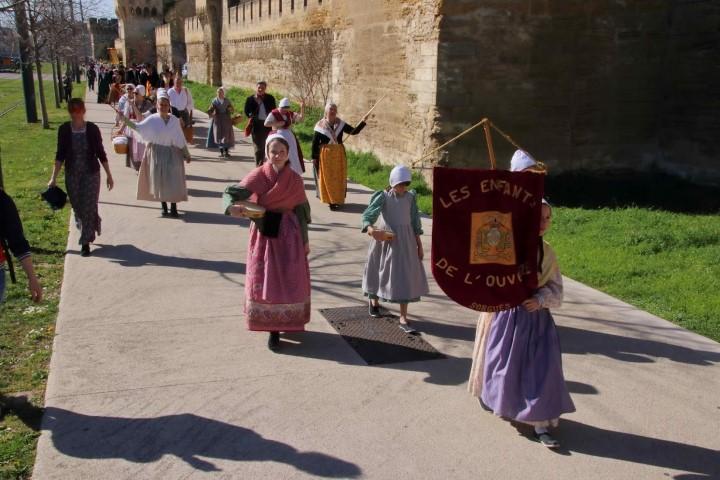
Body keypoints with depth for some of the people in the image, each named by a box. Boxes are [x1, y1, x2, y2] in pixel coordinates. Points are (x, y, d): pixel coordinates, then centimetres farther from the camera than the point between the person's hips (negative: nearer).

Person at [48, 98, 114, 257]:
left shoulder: (92, 129, -8)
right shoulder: (64, 129, -4)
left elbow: (101, 153, -1)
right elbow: (60, 155, 0)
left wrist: (109, 175, 1)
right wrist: (54, 178, -5)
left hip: (91, 174, -2)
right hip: (72, 175, 2)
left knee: (88, 208, -3)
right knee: (78, 208, 11)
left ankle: (86, 242, 7)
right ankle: (91, 229, 40)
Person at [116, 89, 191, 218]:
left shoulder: (175, 120, 0)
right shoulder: (152, 119, -4)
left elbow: (181, 139, 6)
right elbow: (138, 127, -10)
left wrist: (186, 154, 8)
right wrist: (125, 119, -23)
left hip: (172, 153, 1)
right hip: (157, 153, -1)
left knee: (173, 181, -1)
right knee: (159, 180, 4)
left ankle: (173, 207, 7)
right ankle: (164, 207, 17)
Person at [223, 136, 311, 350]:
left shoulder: (295, 180, -1)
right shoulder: (258, 176, -7)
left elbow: (301, 211, 5)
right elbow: (231, 192, -15)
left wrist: (304, 240, 6)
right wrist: (232, 206, -38)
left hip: (288, 234, 1)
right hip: (264, 233, -1)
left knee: (289, 279, 2)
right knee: (264, 279, 3)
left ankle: (284, 322, 19)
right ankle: (272, 327, 16)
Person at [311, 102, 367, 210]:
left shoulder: (341, 124, 4)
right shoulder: (320, 125, -4)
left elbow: (354, 131, 6)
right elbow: (315, 143, -3)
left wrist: (362, 122, -7)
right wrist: (314, 157, -5)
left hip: (339, 154, 3)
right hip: (325, 155, -3)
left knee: (339, 178, 5)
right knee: (327, 178, 0)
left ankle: (338, 199, 14)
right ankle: (330, 200, 8)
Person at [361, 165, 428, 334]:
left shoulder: (411, 197, 0)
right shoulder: (383, 197, -10)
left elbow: (415, 221, 7)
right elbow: (368, 214, -19)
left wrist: (419, 245, 7)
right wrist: (370, 228, -41)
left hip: (405, 240, 2)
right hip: (386, 239, -2)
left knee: (405, 277, -2)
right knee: (381, 271, 16)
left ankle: (403, 319, 2)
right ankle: (374, 301, 44)